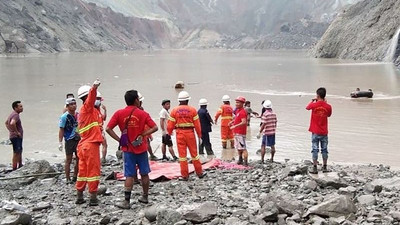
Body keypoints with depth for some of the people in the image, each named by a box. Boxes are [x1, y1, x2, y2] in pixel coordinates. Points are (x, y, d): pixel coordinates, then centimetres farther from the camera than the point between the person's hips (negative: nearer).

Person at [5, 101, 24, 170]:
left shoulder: (13, 114, 13)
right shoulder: (16, 115, -20)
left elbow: (6, 123, 26)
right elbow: (12, 123, -38)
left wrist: (11, 131, 19)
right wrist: (16, 132, -26)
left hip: (18, 137, 11)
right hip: (16, 137, -11)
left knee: (19, 152, 22)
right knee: (16, 153, -6)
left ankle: (20, 166, 35)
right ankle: (14, 169, -2)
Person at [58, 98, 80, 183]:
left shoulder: (78, 115, 7)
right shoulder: (64, 117, -10)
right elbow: (61, 130, -10)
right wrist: (60, 142, -13)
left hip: (79, 140, 6)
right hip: (69, 141, -6)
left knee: (79, 159, 11)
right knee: (69, 160, 2)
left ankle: (75, 177, 23)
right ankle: (68, 178, 9)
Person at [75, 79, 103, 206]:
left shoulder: (82, 111, 17)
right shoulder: (87, 107, -11)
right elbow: (91, 97, -33)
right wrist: (94, 88, -49)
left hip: (83, 145, 9)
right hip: (91, 145, -9)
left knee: (83, 171, 14)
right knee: (93, 171, -3)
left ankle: (79, 197, 20)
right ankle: (93, 198, 0)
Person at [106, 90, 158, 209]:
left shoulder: (119, 113, -3)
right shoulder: (143, 114, -4)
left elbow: (108, 129, -8)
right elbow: (155, 128, -9)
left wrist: (119, 140, -5)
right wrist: (142, 134, -7)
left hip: (128, 149, 0)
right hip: (141, 148, 0)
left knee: (129, 175, 1)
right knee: (144, 174, 14)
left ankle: (126, 201, 0)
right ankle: (145, 197, 25)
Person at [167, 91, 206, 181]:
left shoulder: (174, 110, -2)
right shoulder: (192, 110, -3)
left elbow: (170, 124, -1)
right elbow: (197, 124, -3)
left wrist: (169, 133, 17)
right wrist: (199, 135, 7)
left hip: (180, 134, 0)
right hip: (190, 133, 0)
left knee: (182, 154, 6)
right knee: (194, 153, 12)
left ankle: (184, 176, 9)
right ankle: (199, 173, 21)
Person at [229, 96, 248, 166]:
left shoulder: (242, 112, -17)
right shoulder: (237, 110, 13)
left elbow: (244, 122, -27)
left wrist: (235, 126, -28)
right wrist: (232, 122, 12)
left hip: (241, 133, -11)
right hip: (236, 132, 11)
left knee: (243, 148, -11)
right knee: (238, 148, 19)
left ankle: (245, 162, -11)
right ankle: (240, 160, 31)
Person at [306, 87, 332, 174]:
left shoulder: (314, 105, -12)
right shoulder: (328, 106, -7)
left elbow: (307, 107, 10)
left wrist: (312, 101, 25)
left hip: (315, 132, -2)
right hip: (324, 132, 2)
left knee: (315, 150, 2)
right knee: (324, 150, 10)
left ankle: (315, 168, 1)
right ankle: (325, 167, 17)